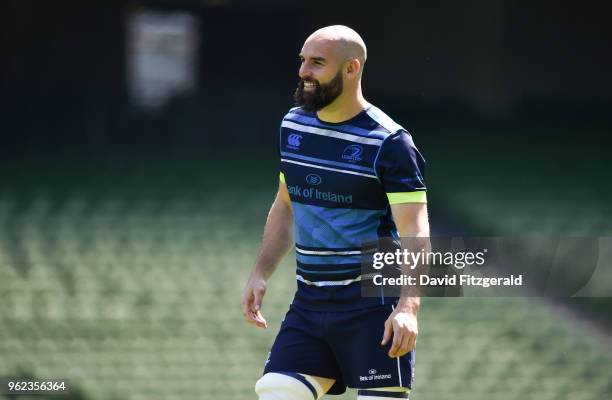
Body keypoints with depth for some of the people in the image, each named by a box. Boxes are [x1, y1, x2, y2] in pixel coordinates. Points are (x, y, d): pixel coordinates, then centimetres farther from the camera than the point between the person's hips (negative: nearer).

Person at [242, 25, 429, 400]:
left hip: (373, 306, -6)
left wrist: (408, 307, -32)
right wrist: (261, 274, 12)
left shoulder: (389, 143, -12)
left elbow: (415, 232, -18)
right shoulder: (293, 125, 9)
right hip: (309, 303, 6)